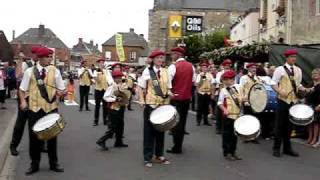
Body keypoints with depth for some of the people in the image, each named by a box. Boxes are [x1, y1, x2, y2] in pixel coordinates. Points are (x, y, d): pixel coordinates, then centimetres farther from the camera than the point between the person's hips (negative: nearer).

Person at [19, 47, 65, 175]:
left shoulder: (55, 71, 2)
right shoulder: (30, 71, -1)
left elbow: (61, 89, 6)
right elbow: (22, 89, 5)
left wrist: (60, 92, -16)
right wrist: (23, 101, -11)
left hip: (51, 108, 1)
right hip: (34, 108, 0)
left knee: (52, 136, 9)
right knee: (34, 136, 6)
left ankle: (53, 163, 25)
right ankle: (34, 164, 23)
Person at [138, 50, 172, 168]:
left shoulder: (165, 71, 9)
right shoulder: (147, 71, -3)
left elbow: (168, 88, 13)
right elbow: (140, 87, -3)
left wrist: (169, 93, -9)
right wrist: (142, 100, -15)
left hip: (163, 104, 4)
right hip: (150, 105, -4)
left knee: (160, 129, 12)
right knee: (149, 130, 1)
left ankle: (159, 155, 24)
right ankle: (148, 157, 9)